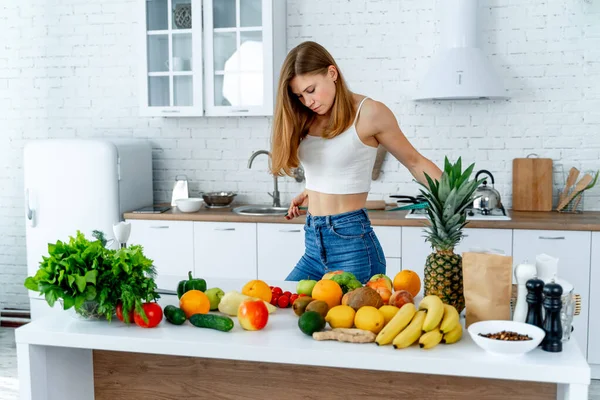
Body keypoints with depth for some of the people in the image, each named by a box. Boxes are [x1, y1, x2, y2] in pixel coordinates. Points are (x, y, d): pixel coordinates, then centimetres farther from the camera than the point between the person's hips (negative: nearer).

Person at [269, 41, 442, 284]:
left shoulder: (369, 113, -10)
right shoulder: (307, 120, 7)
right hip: (313, 245, 7)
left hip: (352, 242, -7)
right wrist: (312, 193, 9)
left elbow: (414, 162, 0)